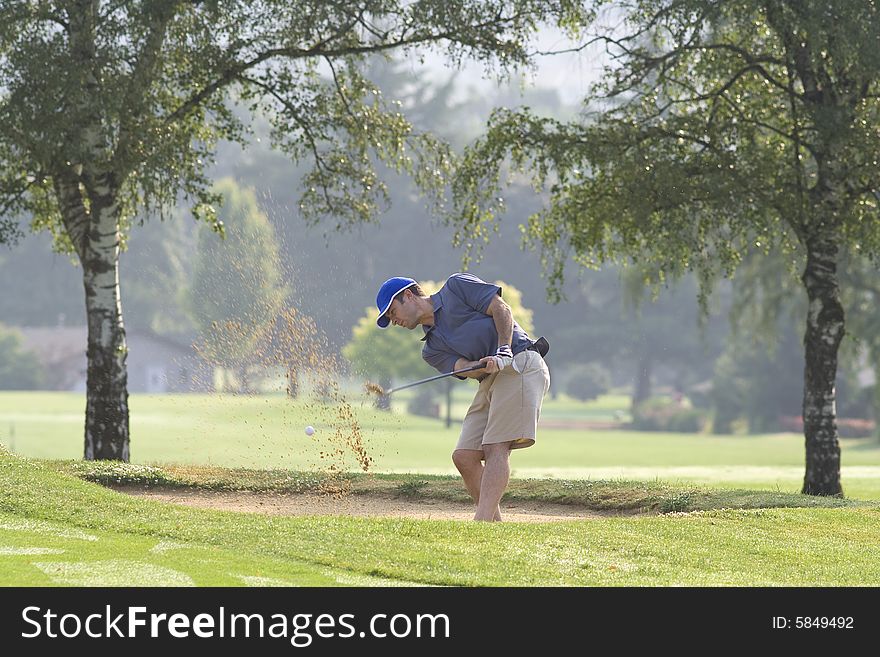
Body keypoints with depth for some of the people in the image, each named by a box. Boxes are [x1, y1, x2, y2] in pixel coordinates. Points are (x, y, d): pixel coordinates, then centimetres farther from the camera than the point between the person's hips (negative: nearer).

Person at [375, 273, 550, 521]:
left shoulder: (456, 287, 9)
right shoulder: (432, 349, 21)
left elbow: (502, 310, -2)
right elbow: (464, 368, 2)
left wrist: (503, 353, -16)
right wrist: (484, 364, -21)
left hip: (520, 363, -8)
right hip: (490, 379, 8)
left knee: (495, 448, -19)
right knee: (464, 456, -3)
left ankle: (482, 521, -30)